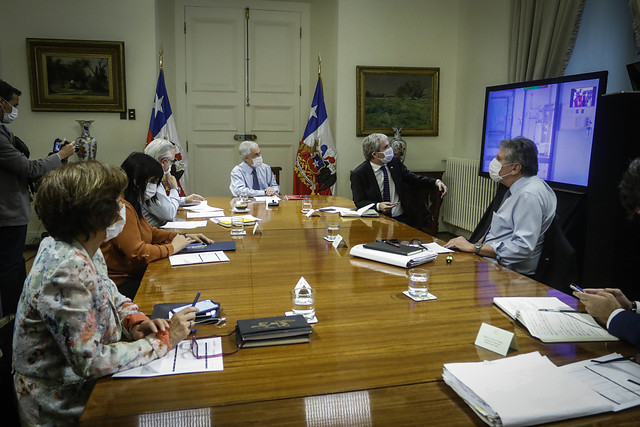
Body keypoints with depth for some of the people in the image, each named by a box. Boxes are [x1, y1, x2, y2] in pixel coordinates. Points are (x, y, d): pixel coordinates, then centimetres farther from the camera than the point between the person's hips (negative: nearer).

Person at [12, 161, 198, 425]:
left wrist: (135, 321, -7)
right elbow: (90, 362, -29)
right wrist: (163, 340, -22)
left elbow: (111, 295, 13)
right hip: (67, 404, -8)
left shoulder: (82, 249, -3)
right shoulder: (67, 271, -30)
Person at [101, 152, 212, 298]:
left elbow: (149, 231, 23)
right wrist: (171, 247, -12)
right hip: (123, 284, -10)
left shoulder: (133, 204, 11)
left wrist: (184, 237, 10)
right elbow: (137, 253, -25)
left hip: (135, 274, 10)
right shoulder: (122, 208, -21)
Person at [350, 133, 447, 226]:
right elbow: (359, 202, -4)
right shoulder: (358, 174, -6)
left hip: (402, 218, 3)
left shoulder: (395, 162, 8)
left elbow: (413, 178, 18)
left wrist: (436, 182, 4)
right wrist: (378, 206, -22)